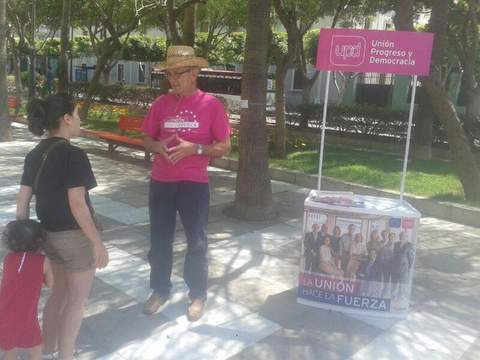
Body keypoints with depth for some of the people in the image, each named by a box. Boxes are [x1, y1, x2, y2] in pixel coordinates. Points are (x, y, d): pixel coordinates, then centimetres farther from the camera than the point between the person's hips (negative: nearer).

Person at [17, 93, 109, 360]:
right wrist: (99, 244, -17)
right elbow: (77, 206, -23)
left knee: (59, 293, 25)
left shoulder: (34, 155, 3)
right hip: (75, 237, -8)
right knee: (77, 300, 11)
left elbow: (22, 202, 5)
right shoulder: (74, 155, -20)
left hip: (48, 235, 8)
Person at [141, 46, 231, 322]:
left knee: (196, 241, 8)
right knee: (160, 239, 13)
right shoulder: (161, 103, 4)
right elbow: (148, 140, 11)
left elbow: (224, 147, -6)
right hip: (161, 182, 4)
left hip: (194, 184, -3)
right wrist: (158, 146, -12)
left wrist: (194, 148, -20)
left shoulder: (211, 104, -7)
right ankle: (160, 290, 32)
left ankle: (198, 295, 25)